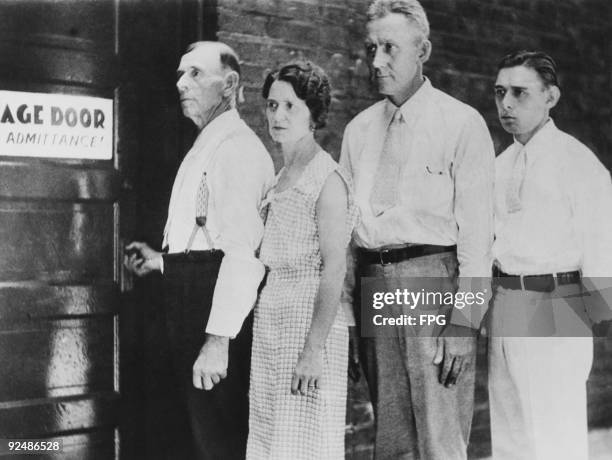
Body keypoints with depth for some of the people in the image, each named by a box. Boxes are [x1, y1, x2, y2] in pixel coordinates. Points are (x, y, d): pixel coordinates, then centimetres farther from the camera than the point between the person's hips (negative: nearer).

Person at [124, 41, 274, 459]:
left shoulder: (237, 147, -13)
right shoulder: (205, 148, 18)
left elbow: (243, 249, -23)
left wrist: (218, 339, -28)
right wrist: (161, 261, 20)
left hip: (217, 307, -10)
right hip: (195, 302, 10)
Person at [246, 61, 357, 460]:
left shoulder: (327, 178, -9)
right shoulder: (281, 178, 15)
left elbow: (334, 269, -15)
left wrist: (314, 349, -21)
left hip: (310, 318, -8)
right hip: (270, 319, 8)